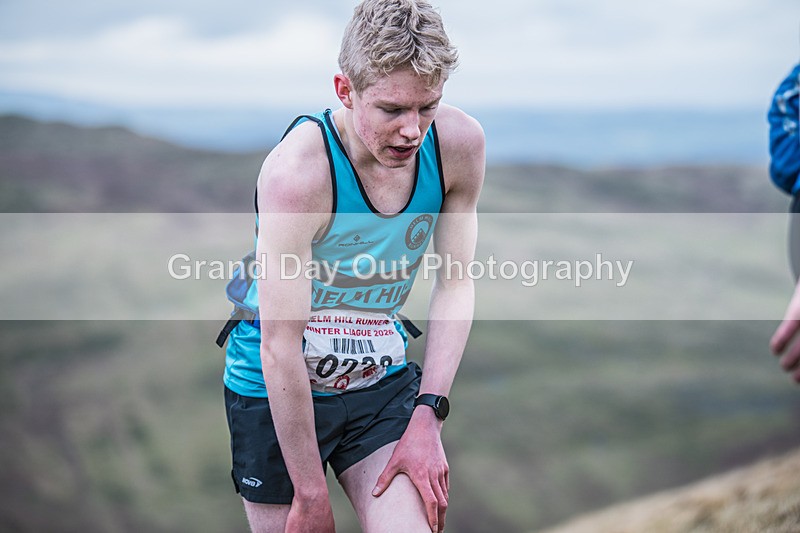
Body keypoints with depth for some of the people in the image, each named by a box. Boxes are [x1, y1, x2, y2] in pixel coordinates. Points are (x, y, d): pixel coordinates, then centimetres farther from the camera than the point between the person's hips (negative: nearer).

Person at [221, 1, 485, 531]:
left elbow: (456, 284, -2)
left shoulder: (460, 143, -13)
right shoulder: (297, 169, -28)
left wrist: (428, 415, -10)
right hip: (275, 393, -3)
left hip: (383, 385, 3)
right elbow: (280, 349, -26)